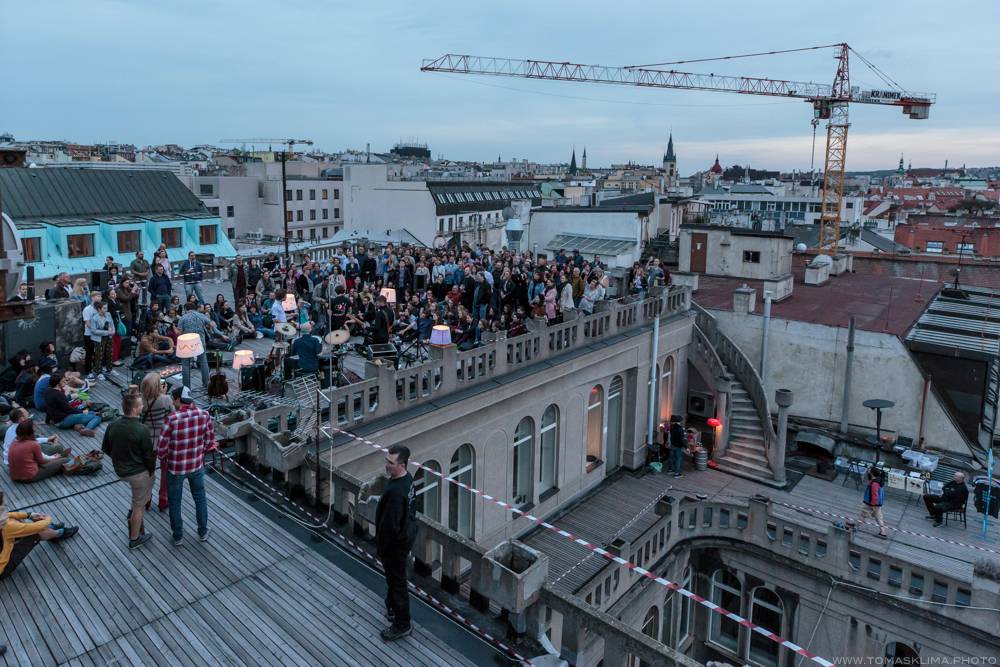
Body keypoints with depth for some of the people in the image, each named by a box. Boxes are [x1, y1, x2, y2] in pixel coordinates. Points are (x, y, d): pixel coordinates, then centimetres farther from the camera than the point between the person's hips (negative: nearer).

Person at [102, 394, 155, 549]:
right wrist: (151, 471, 0)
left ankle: (132, 512, 37)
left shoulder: (112, 426, -9)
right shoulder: (142, 430, -27)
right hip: (139, 472, -6)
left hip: (120, 471, 7)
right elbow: (149, 455, -18)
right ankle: (134, 539, 24)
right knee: (139, 506, 11)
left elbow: (105, 449, 5)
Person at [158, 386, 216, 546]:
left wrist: (163, 461, 4)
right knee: (200, 498, 23)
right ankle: (203, 532, 35)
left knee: (174, 502, 18)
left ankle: (178, 537, 32)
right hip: (197, 465, 3)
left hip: (175, 468, -3)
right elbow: (210, 440, -2)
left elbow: (162, 447, -17)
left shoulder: (172, 419, -25)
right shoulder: (204, 415, -14)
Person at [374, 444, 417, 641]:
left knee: (397, 580, 8)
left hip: (396, 542, -9)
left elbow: (390, 525, -28)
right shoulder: (408, 478, -5)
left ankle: (402, 625, 25)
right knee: (393, 576, 28)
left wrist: (380, 547, -14)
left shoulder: (396, 491, -34)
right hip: (407, 534, 9)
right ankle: (392, 607, 49)